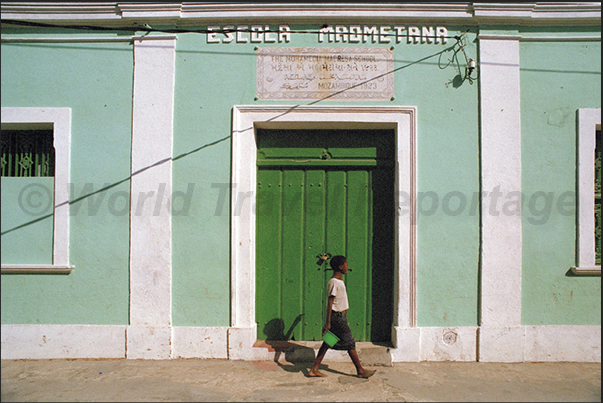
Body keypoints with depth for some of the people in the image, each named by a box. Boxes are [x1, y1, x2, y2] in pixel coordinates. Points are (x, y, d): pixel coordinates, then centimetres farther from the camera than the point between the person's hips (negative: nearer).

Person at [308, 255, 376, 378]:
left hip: (340, 316, 9)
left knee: (327, 343, 10)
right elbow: (330, 302, -20)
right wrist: (328, 322, -20)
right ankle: (360, 370, 15)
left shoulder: (339, 281, 12)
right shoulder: (334, 283, -18)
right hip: (337, 317, -9)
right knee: (350, 343, 2)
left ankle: (314, 369, 15)